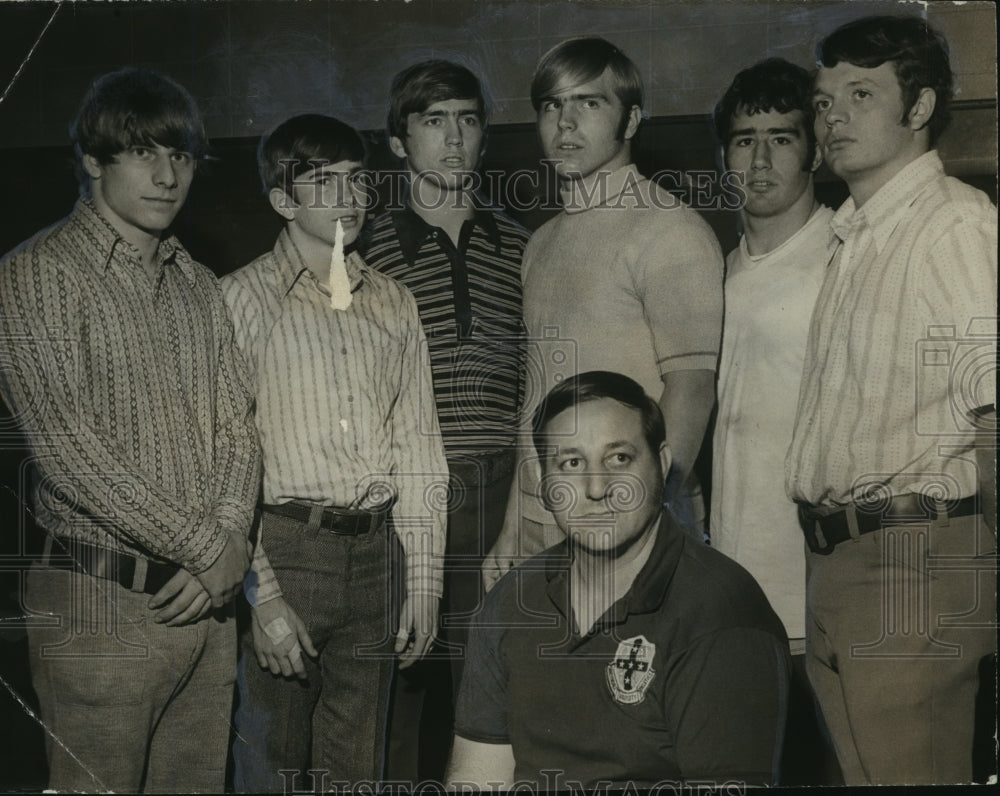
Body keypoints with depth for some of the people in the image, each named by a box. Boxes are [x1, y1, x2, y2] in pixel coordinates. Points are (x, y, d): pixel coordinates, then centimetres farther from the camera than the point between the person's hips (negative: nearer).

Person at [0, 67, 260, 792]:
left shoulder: (199, 285, 15)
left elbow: (236, 423, 11)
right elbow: (67, 446, -14)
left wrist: (230, 541, -7)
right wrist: (206, 545, -12)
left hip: (206, 598, 6)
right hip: (105, 603, -6)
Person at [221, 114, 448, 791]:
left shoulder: (395, 303, 13)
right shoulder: (243, 298, -3)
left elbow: (419, 445, 12)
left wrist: (424, 581, 7)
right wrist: (262, 595, -14)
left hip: (374, 556, 4)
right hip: (282, 550, -4)